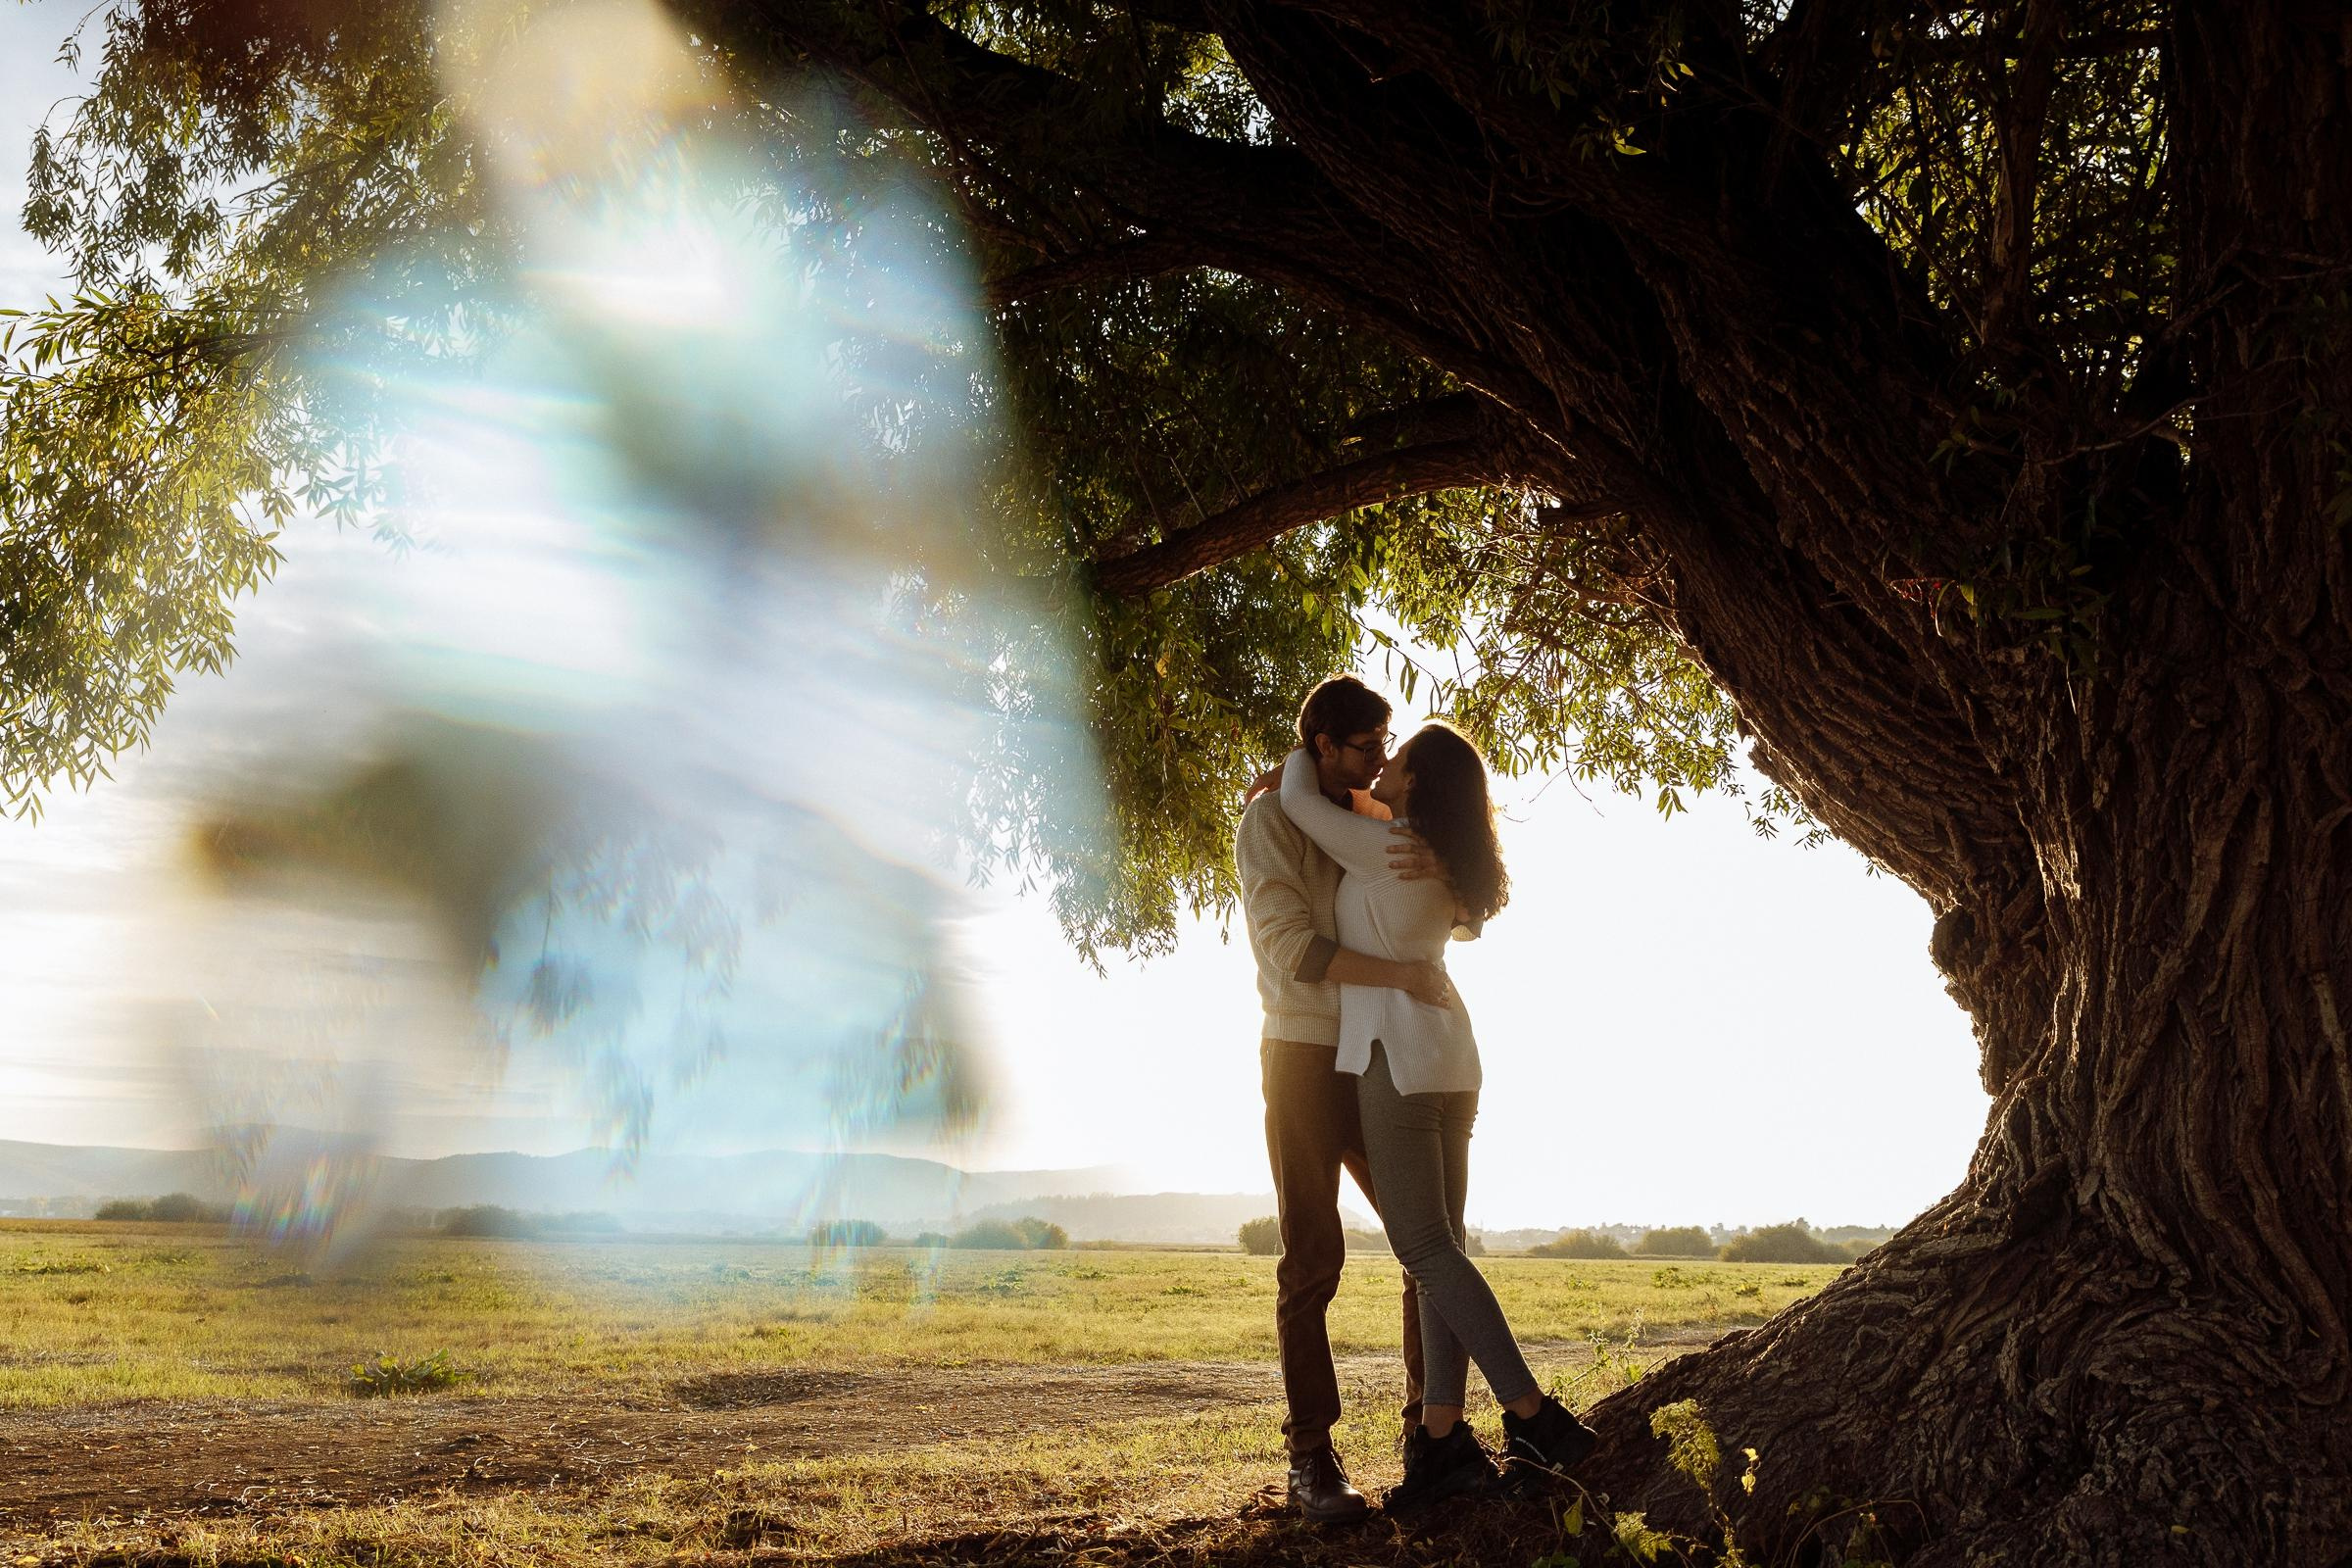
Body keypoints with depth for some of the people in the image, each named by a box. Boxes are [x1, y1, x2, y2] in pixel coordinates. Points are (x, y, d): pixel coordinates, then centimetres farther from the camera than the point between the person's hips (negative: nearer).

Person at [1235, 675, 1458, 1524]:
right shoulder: (1269, 821, -6)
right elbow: (1290, 946, -18)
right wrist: (1404, 974, -24)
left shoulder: (1377, 820, 11)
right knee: (1313, 1256, -6)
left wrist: (1439, 864, -20)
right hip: (1304, 1057, -6)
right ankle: (1311, 1459, -1)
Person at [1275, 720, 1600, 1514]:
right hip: (1447, 1054, 9)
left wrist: (1301, 753, 17)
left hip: (1396, 1056, -9)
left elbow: (1298, 799, -4)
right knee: (1438, 1247, 4)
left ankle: (1535, 1418, -14)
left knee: (1426, 1248, -10)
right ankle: (1442, 1437, 2)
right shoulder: (1446, 861, 14)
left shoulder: (1383, 846, -12)